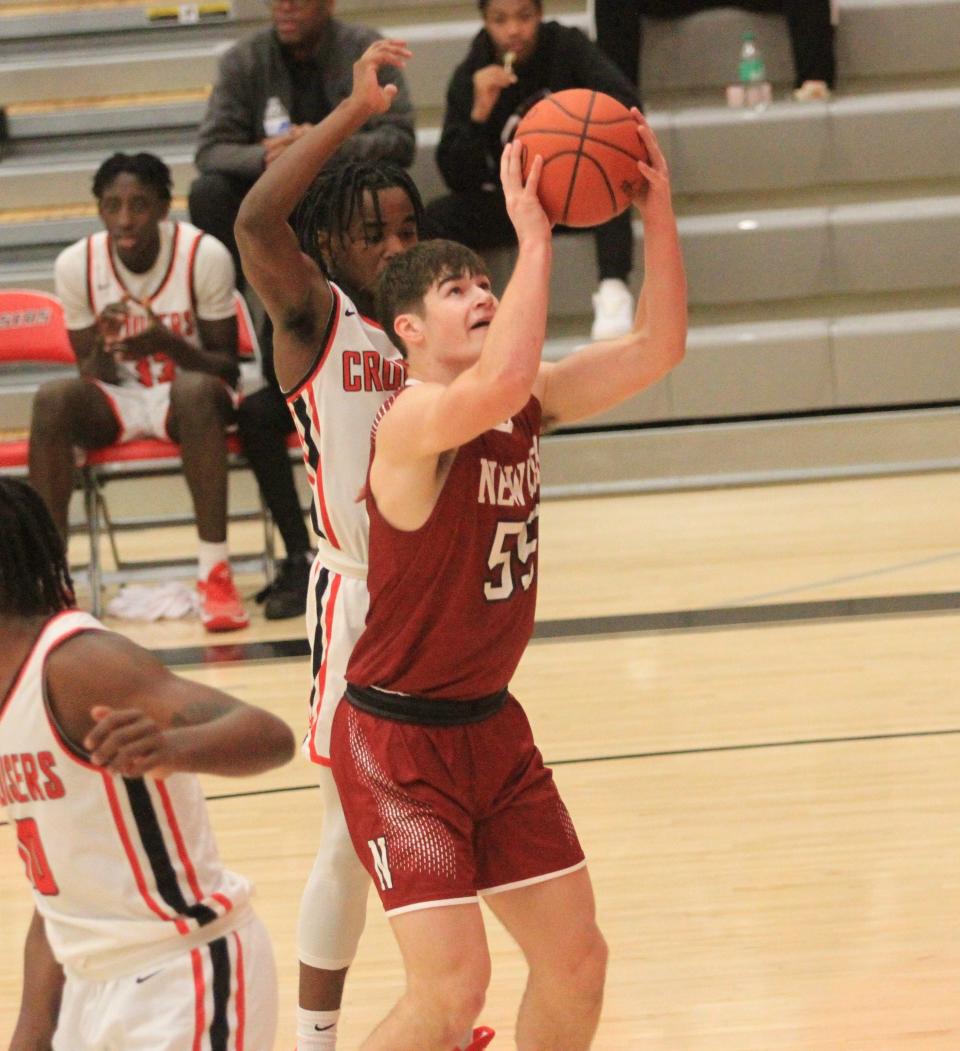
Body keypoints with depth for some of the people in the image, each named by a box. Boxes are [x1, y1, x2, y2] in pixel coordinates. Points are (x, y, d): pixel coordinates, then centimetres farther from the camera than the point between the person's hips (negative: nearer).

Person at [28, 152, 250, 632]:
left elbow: (226, 368, -9)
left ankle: (216, 574, -37)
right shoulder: (75, 264, -9)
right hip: (117, 400, 2)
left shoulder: (205, 255, -15)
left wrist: (169, 343, -29)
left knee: (195, 388, -38)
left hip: (189, 395, -2)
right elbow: (93, 377, -1)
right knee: (52, 398, -29)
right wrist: (103, 342, -25)